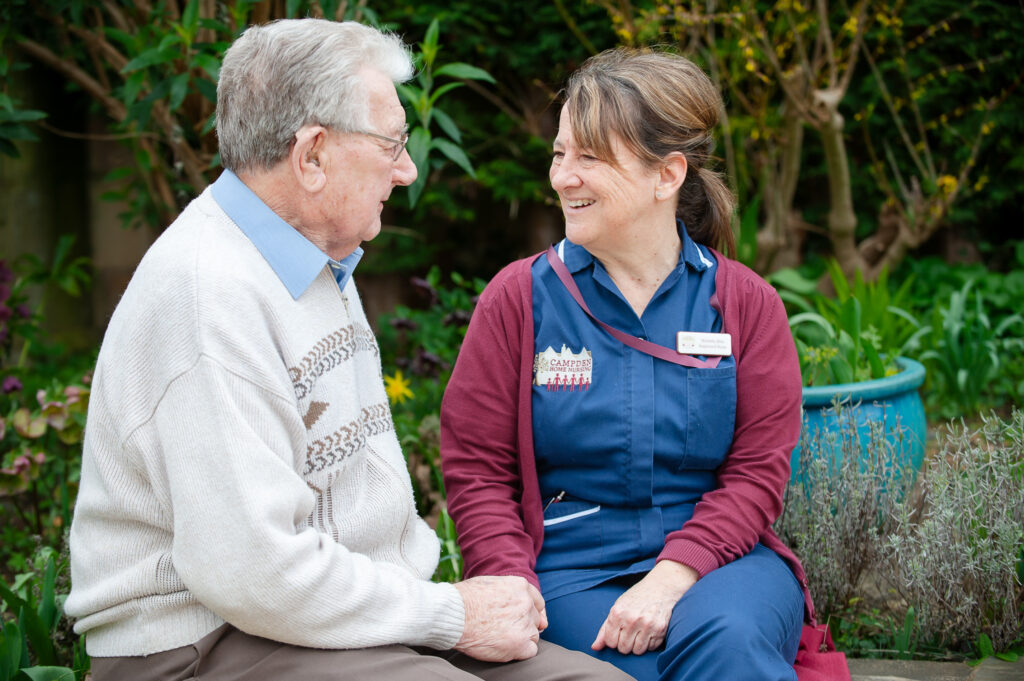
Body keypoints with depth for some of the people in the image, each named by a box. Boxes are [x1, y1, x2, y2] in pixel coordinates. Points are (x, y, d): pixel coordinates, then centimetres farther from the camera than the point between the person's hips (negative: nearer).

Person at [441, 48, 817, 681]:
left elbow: (757, 471, 0)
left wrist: (669, 581, -16)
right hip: (571, 570, -1)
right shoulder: (519, 297, 5)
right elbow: (478, 471, 3)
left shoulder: (745, 302, 6)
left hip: (719, 558, 1)